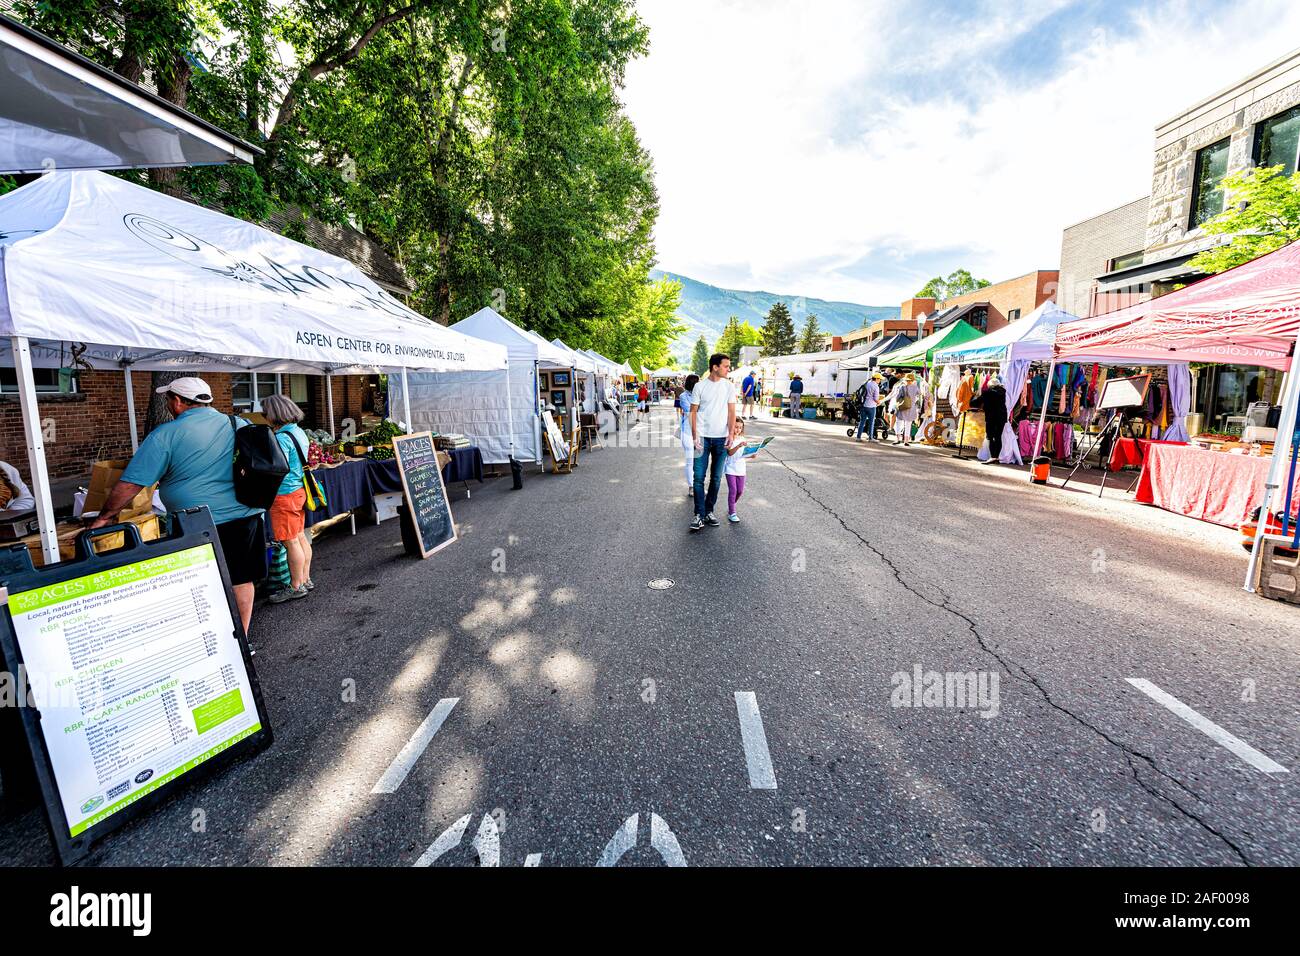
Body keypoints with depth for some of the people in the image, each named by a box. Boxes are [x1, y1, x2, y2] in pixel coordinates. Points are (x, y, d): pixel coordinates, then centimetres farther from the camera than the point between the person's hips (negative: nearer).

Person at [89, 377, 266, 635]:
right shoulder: (240, 425, 7)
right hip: (247, 517, 5)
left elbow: (130, 483, -5)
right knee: (242, 581, 14)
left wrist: (105, 517, 7)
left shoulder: (165, 434, -6)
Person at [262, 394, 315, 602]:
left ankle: (296, 587, 8)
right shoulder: (298, 431, 10)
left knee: (291, 541, -1)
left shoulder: (281, 438, -18)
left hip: (285, 495, -9)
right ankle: (305, 579, 25)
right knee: (300, 536, 15)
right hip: (299, 491, 9)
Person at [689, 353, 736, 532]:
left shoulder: (729, 386, 3)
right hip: (703, 437, -2)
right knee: (699, 477, -5)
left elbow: (731, 411, 2)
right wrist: (694, 436, -8)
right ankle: (699, 514, 2)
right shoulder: (700, 386, -1)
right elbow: (693, 412, 0)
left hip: (721, 438, 2)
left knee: (716, 478, 8)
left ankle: (709, 511, 20)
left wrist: (731, 433, -11)